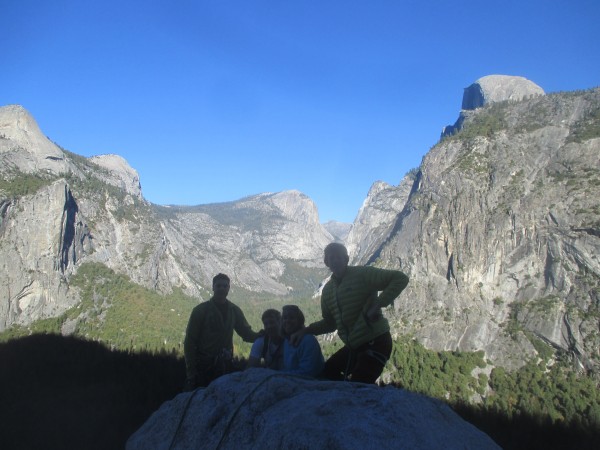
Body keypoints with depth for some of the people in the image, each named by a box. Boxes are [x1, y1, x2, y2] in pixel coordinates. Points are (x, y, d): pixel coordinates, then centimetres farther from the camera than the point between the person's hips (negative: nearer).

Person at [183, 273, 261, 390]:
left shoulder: (234, 311, 9)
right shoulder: (201, 310, -3)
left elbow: (246, 333, 12)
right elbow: (190, 341, -4)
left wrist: (261, 336, -10)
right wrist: (191, 369, -9)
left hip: (224, 365, 4)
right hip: (203, 365, -3)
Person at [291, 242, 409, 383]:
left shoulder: (362, 274, -15)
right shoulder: (328, 290, 7)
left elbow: (400, 278, -21)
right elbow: (330, 322, 18)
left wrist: (377, 305, -28)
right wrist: (306, 331, 4)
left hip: (375, 343, -8)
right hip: (353, 346, 8)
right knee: (326, 374, 15)